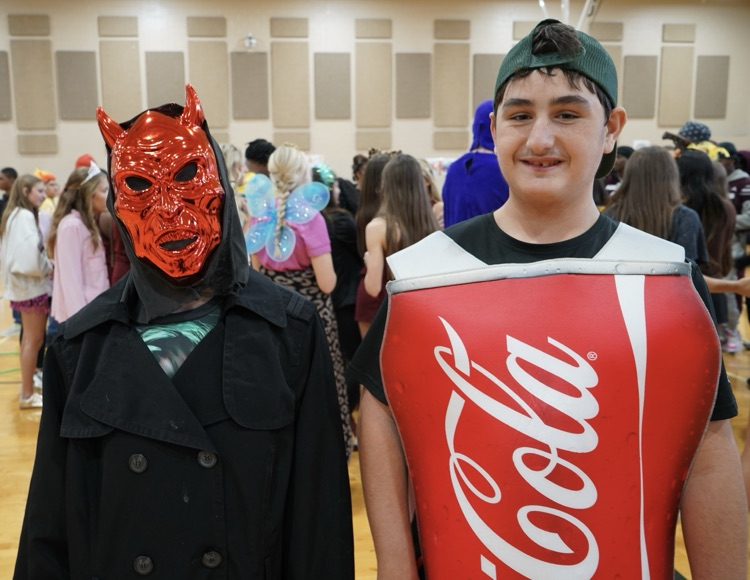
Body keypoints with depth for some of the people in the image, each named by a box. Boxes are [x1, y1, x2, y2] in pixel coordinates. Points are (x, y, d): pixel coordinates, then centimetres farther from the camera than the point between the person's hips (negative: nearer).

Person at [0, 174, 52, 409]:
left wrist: (46, 266, 8)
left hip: (22, 283, 10)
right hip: (32, 284, -10)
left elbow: (20, 251, 15)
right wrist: (49, 269, -10)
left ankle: (27, 388, 27)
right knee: (34, 340, -3)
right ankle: (27, 395, 4)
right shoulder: (26, 216, -16)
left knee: (29, 338, 18)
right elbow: (31, 253, -25)